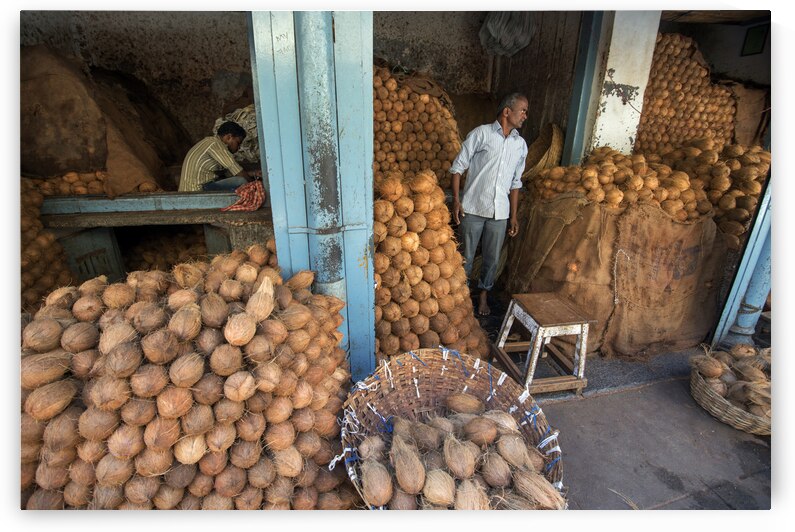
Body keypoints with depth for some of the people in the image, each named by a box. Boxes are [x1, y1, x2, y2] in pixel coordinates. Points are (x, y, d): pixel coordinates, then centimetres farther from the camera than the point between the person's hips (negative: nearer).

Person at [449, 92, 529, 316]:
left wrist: (514, 216, 11)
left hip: (500, 212, 4)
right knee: (466, 256, 6)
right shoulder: (481, 133, -4)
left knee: (492, 258, 12)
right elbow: (458, 167, -4)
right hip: (473, 208, -4)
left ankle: (483, 293, 31)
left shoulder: (521, 144, 11)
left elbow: (515, 183, 14)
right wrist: (456, 200, -13)